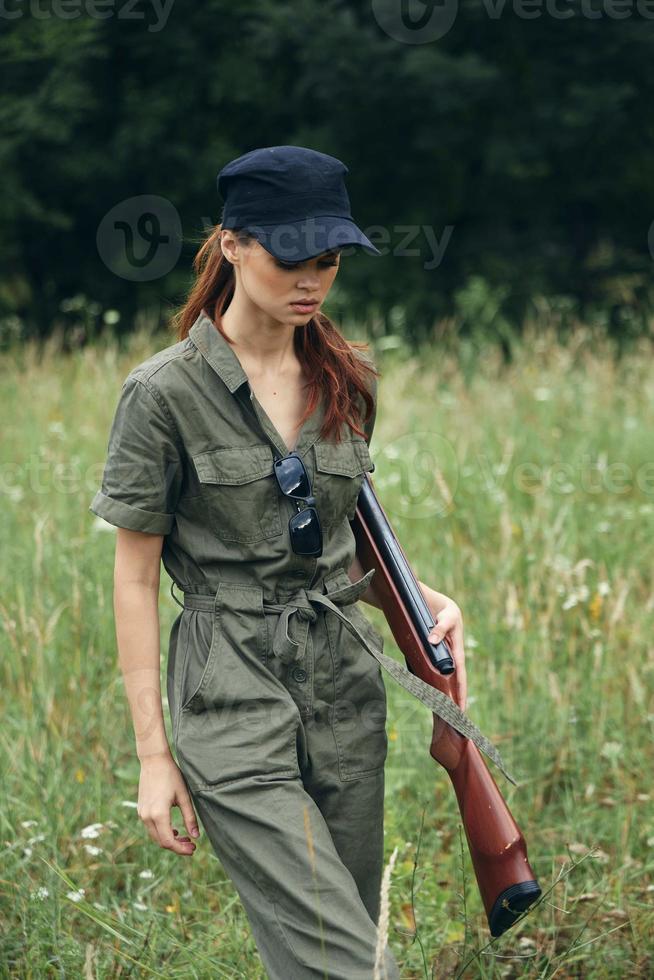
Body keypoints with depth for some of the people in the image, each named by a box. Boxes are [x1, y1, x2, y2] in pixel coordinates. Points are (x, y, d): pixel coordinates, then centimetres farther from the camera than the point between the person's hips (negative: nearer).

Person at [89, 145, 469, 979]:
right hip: (232, 693, -6)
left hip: (346, 679, 6)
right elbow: (135, 579, -4)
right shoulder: (165, 392, -7)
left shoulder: (348, 382, 9)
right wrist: (153, 754, -7)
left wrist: (424, 599, 0)